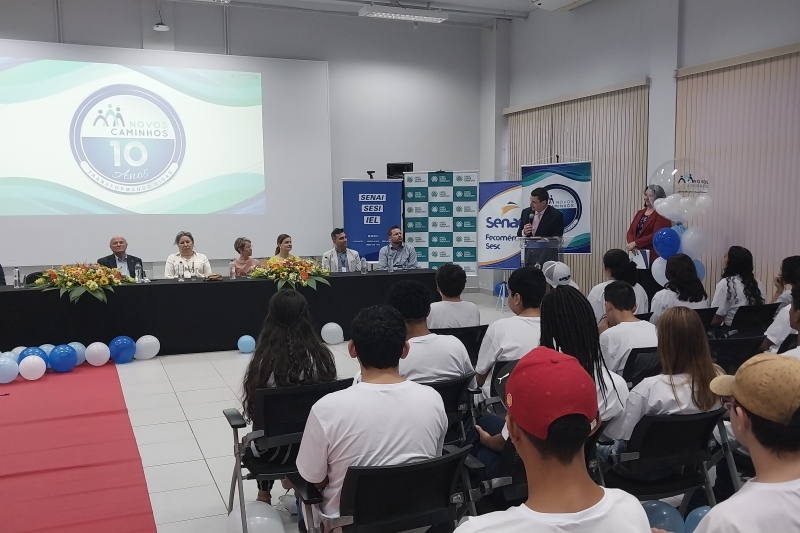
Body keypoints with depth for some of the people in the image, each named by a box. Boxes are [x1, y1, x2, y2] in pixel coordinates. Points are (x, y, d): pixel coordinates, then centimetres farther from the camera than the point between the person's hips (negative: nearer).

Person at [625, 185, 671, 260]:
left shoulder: (662, 214, -4)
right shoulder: (640, 213, 18)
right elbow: (630, 232, 11)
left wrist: (635, 243, -19)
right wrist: (631, 243, -11)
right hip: (637, 256, 6)